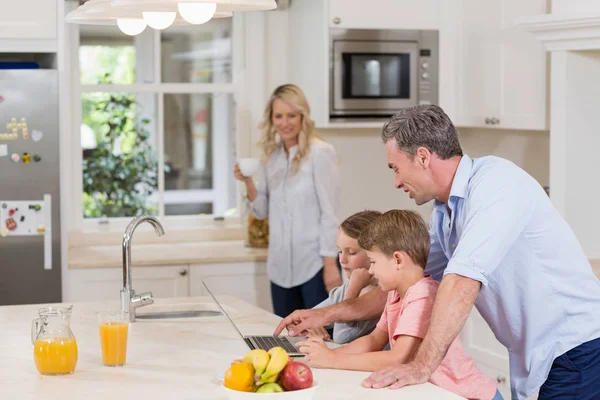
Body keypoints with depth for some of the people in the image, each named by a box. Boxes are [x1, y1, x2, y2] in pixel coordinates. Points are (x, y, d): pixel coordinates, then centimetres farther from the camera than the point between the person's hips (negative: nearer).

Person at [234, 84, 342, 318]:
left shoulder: (320, 153, -9)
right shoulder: (271, 155, 9)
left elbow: (329, 213, -11)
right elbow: (262, 211, 12)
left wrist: (331, 265, -15)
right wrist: (248, 183, -6)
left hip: (315, 264, -6)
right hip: (281, 266, 6)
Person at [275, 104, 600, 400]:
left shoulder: (496, 181, -19)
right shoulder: (443, 214, 9)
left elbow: (463, 281, -28)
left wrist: (422, 366, -29)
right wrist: (327, 315, 17)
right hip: (538, 357, 8)